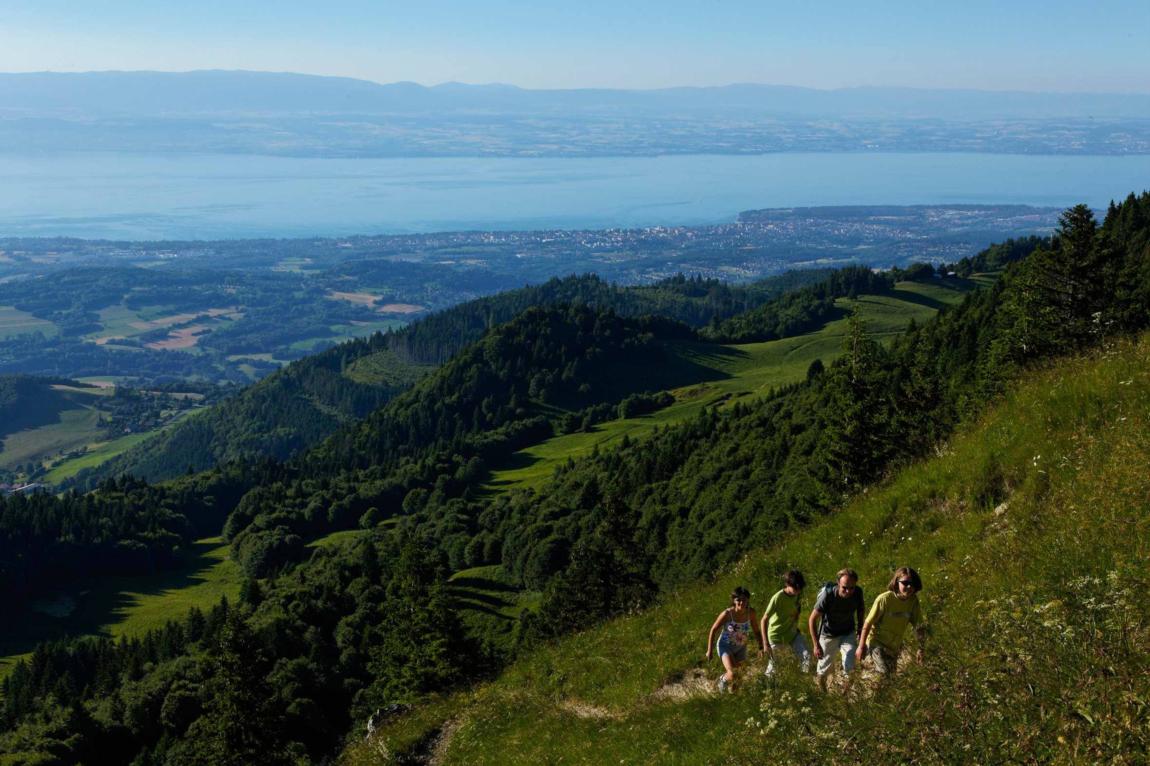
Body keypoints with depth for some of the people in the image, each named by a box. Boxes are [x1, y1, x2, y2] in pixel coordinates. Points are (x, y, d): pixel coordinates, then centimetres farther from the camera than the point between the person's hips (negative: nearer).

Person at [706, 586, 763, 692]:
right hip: (725, 646, -4)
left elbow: (756, 631, 1)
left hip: (741, 647, 5)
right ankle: (723, 681, 17)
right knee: (732, 675, -20)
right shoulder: (727, 614, -28)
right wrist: (709, 650, -9)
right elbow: (713, 630, -15)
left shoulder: (751, 613, -18)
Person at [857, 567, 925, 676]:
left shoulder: (913, 601, -12)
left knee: (891, 674, 16)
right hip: (877, 642, -5)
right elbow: (868, 623, -18)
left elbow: (919, 626, 1)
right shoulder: (884, 599, -26)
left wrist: (921, 648, 2)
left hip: (894, 646, 6)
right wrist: (861, 646, -13)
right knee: (883, 673, -20)